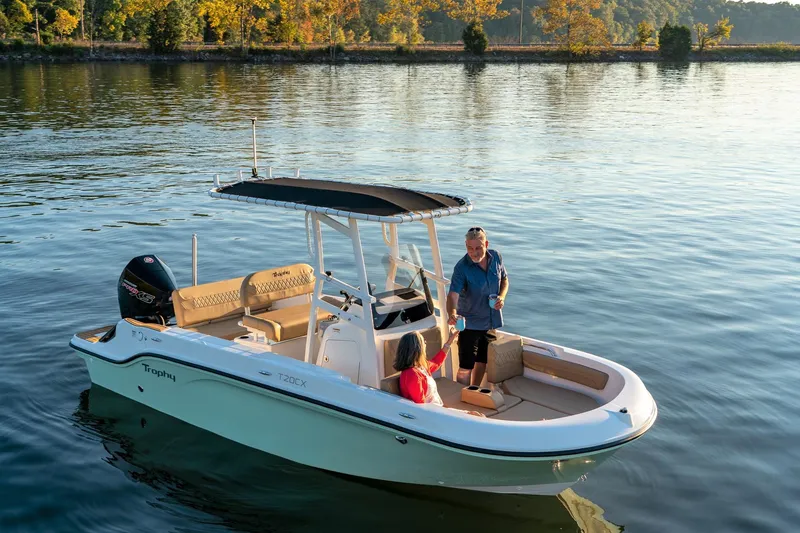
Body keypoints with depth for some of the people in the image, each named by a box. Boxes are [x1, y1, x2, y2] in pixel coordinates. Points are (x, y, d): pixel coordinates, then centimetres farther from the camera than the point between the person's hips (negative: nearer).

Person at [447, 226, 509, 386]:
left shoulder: (496, 257, -6)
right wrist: (452, 313, -53)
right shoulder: (462, 267, -22)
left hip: (491, 321, 5)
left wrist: (502, 296, -9)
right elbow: (453, 294, -33)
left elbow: (504, 279, 11)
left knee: (483, 361, 20)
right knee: (466, 367, -6)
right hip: (469, 323, -5)